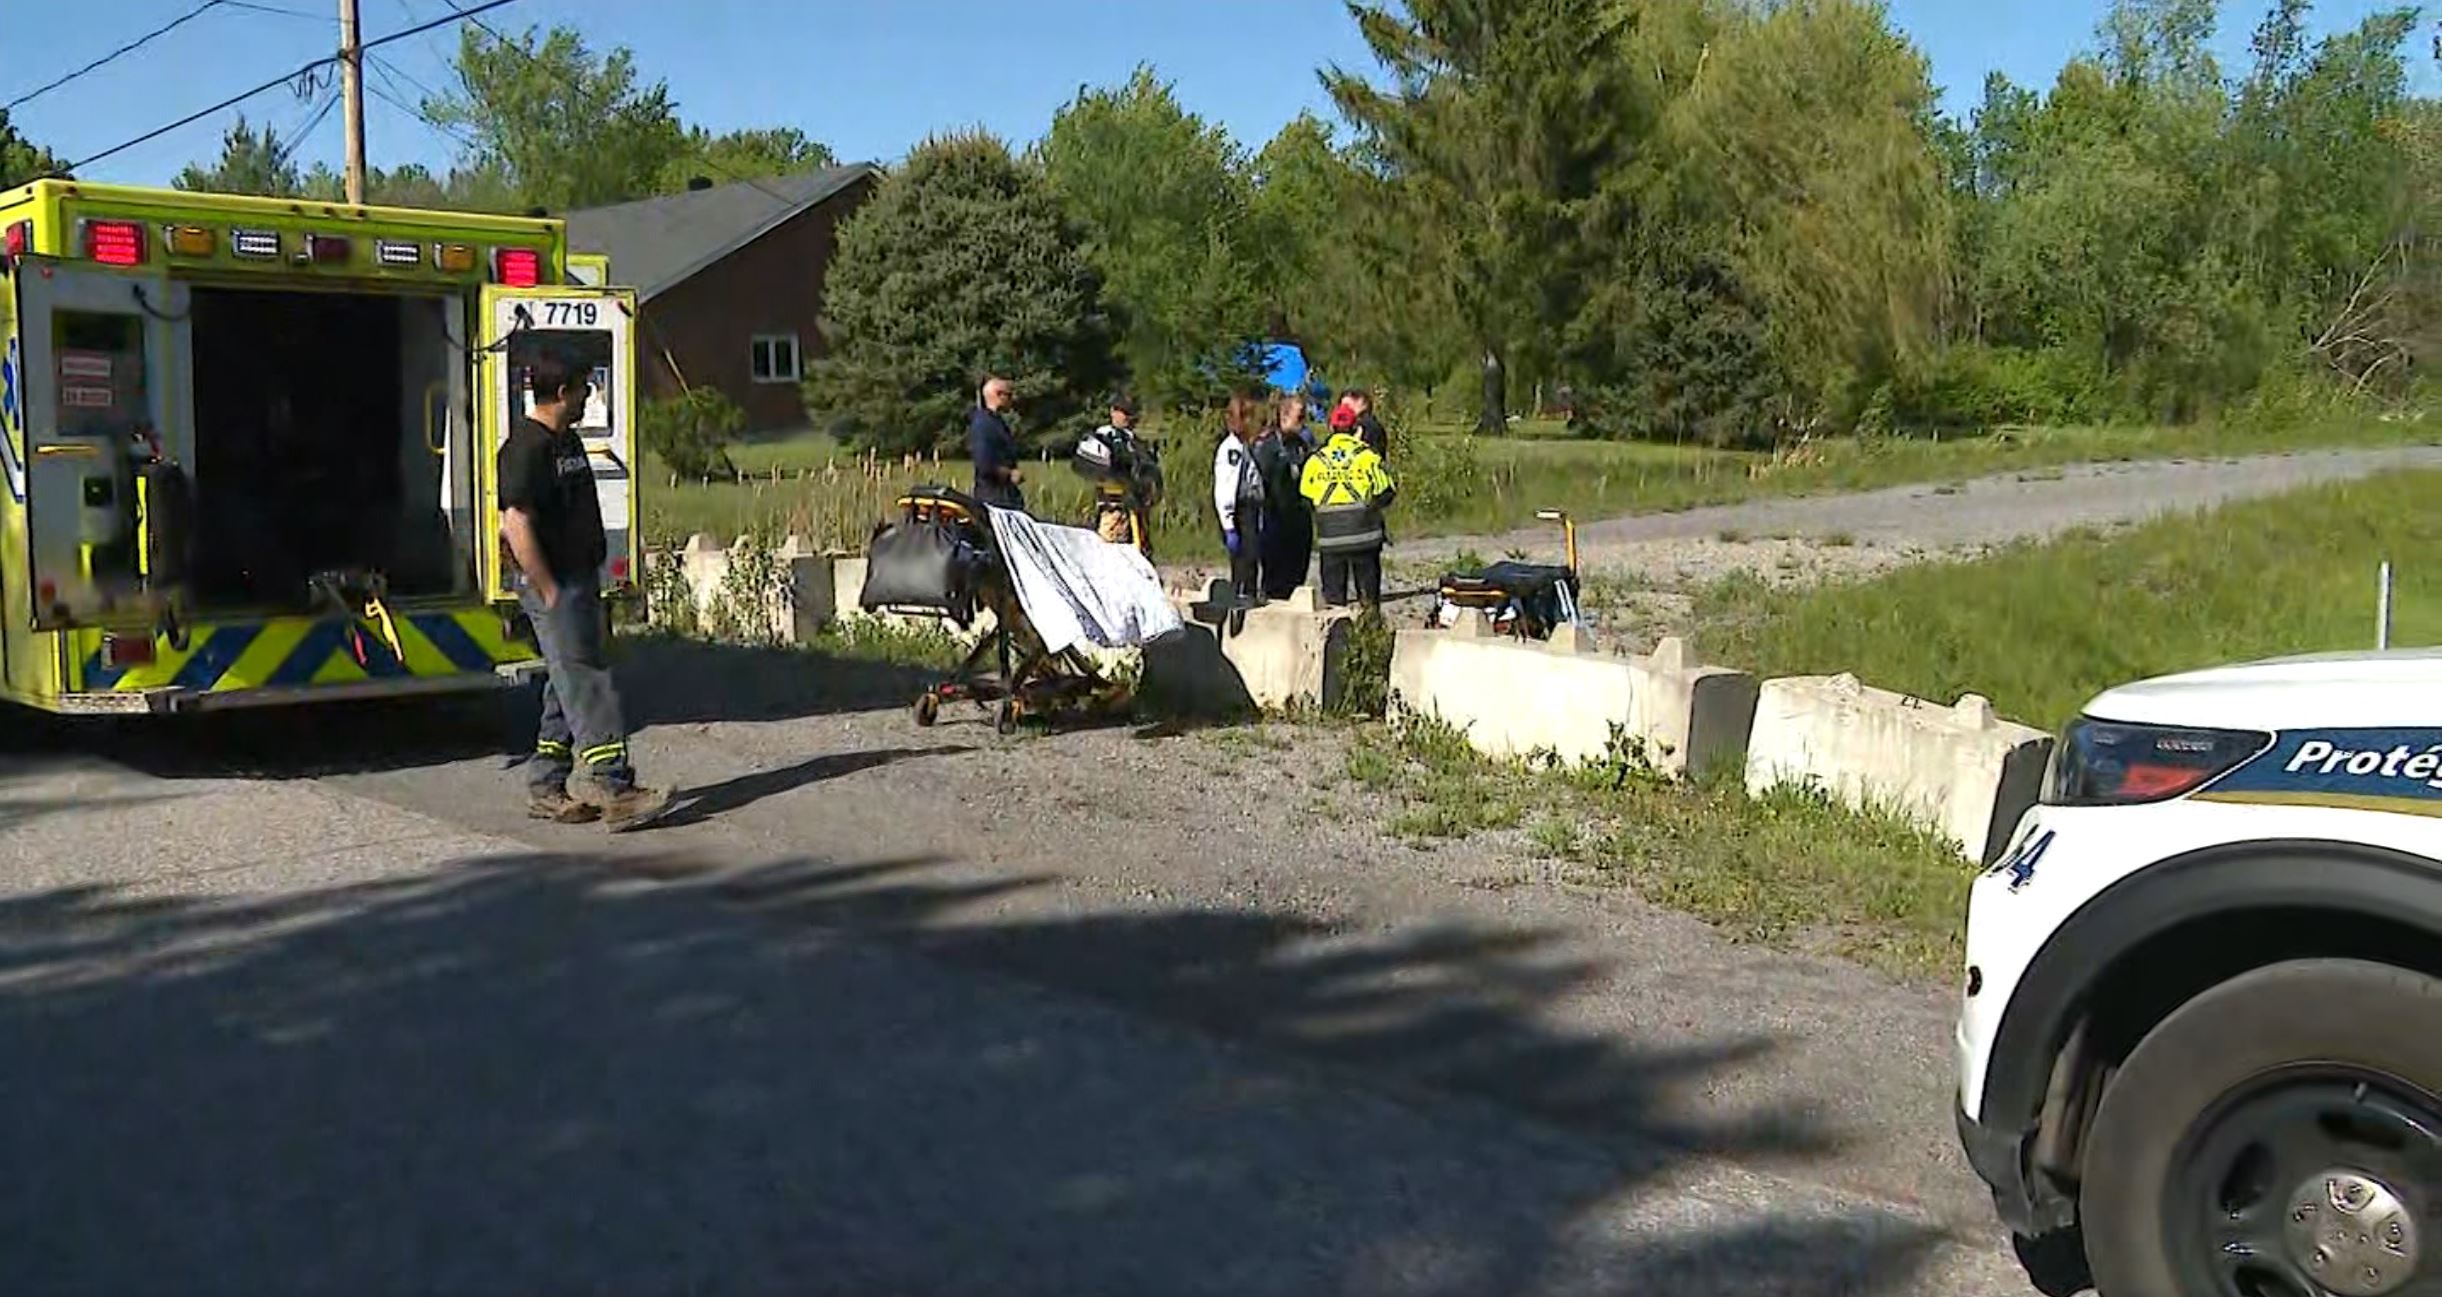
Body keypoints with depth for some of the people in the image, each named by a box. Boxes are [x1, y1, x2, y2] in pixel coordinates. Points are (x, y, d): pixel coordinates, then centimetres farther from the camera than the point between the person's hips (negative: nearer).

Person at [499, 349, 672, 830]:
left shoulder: (568, 441, 16)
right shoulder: (526, 447, -15)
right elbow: (517, 526, -20)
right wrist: (550, 592, -20)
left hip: (580, 579, 10)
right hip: (552, 584, -10)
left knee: (567, 688, 12)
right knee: (588, 687, -10)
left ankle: (546, 789, 19)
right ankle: (614, 790, -10)